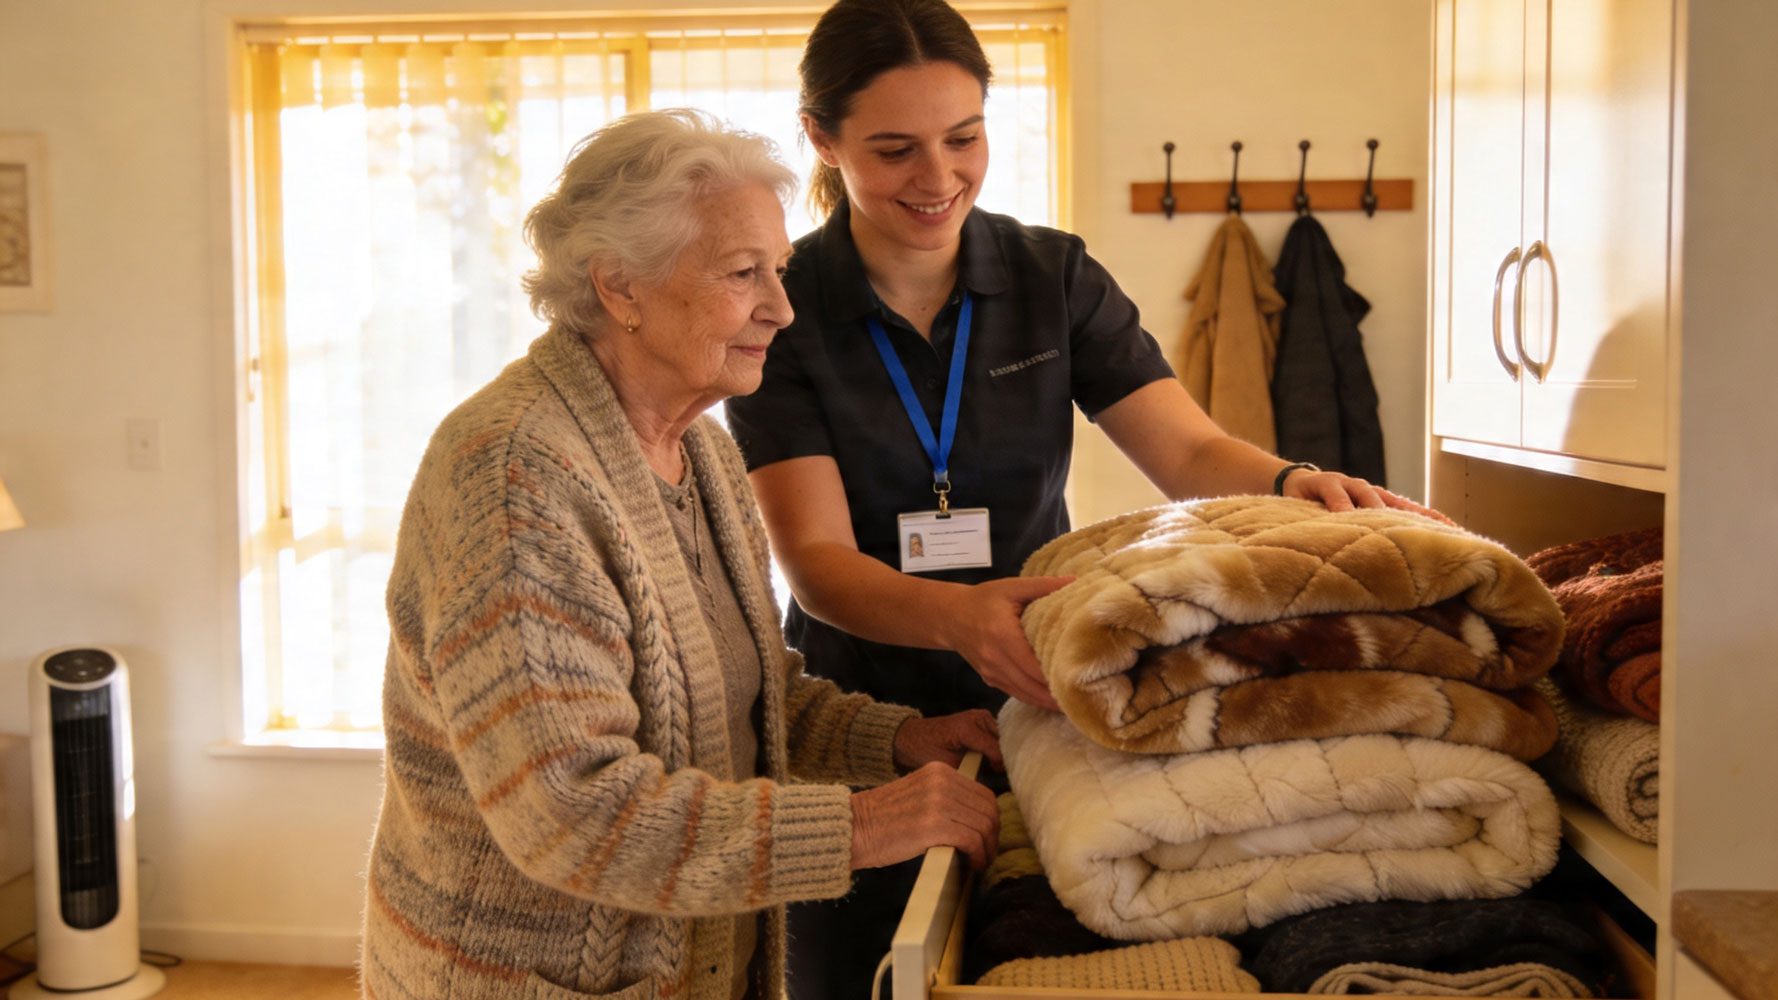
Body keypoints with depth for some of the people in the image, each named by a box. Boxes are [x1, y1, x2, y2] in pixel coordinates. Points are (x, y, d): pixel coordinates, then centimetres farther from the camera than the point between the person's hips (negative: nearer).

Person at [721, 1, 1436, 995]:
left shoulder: (1054, 276, -2)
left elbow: (1192, 450, -9)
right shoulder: (781, 309, -10)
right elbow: (817, 559, -19)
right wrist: (957, 616, -39)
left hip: (1038, 705, 2)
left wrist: (1294, 483, -32)